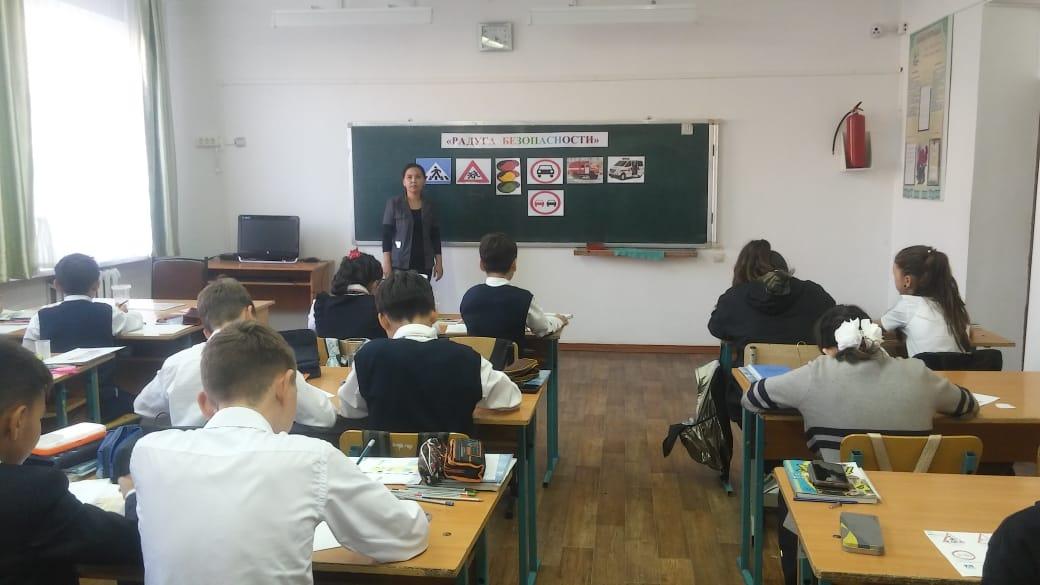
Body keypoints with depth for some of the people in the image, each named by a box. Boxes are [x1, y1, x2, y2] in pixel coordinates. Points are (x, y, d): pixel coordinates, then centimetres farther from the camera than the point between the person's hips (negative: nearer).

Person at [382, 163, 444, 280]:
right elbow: (387, 234, -3)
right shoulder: (394, 204, -1)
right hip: (400, 263, -3)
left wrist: (439, 262, 6)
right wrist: (386, 262, -9)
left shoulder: (429, 206, 8)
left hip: (424, 264, 3)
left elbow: (435, 236, 11)